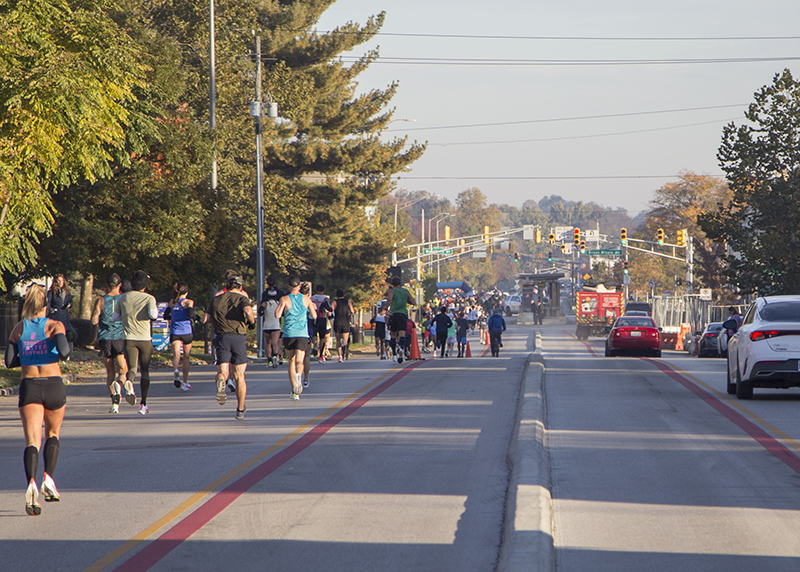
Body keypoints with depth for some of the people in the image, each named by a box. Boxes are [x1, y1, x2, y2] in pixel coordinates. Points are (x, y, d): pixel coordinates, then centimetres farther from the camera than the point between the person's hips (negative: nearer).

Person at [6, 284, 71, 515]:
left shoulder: (19, 328, 6)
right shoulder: (55, 326, -2)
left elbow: (9, 361, 6)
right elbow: (64, 352, -18)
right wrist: (66, 348, 4)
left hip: (29, 386, 1)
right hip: (53, 386, -1)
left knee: (32, 440, -5)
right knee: (53, 433, 23)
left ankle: (31, 483, -30)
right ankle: (48, 478, 3)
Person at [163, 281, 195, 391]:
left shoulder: (171, 302, 8)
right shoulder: (189, 302, -4)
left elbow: (165, 316, 12)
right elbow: (191, 314, -19)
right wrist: (195, 318, 3)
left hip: (175, 332, 2)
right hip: (187, 332, -2)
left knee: (176, 355, -11)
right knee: (186, 357, 13)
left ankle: (175, 370, -45)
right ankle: (185, 382, 19)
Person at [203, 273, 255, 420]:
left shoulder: (216, 299, 14)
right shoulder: (242, 298, 4)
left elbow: (205, 318, 9)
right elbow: (248, 310, -18)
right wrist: (252, 322, 1)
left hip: (221, 337, 1)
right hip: (238, 337, -1)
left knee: (222, 372, 3)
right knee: (239, 376, 10)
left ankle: (221, 382, -34)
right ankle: (240, 410, 14)